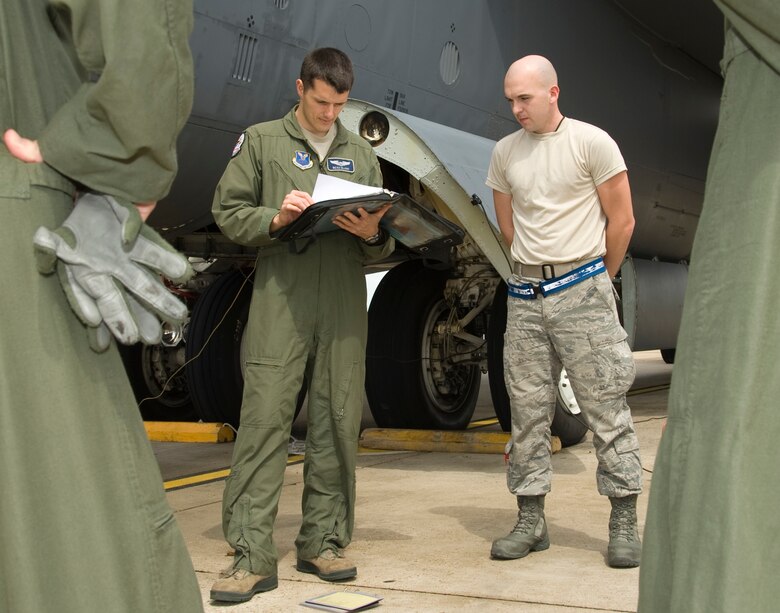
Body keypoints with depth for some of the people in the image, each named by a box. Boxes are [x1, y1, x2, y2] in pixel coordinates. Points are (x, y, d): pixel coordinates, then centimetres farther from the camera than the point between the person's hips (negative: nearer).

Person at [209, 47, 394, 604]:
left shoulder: (362, 154, 19)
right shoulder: (260, 142, 11)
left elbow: (384, 247, 17)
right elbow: (228, 213, 5)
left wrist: (372, 235, -6)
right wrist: (276, 218, -12)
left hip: (345, 307, 3)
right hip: (281, 299, -3)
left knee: (338, 423, 4)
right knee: (265, 418, -9)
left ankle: (324, 542, 15)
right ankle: (253, 555, -6)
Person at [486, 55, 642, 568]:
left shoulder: (591, 142, -3)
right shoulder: (505, 153, 11)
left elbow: (622, 222, 0)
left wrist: (597, 281, 8)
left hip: (582, 288, -4)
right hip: (526, 294, 5)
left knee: (606, 406, -2)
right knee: (528, 411, 6)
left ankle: (625, 522, 6)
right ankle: (532, 521, 15)